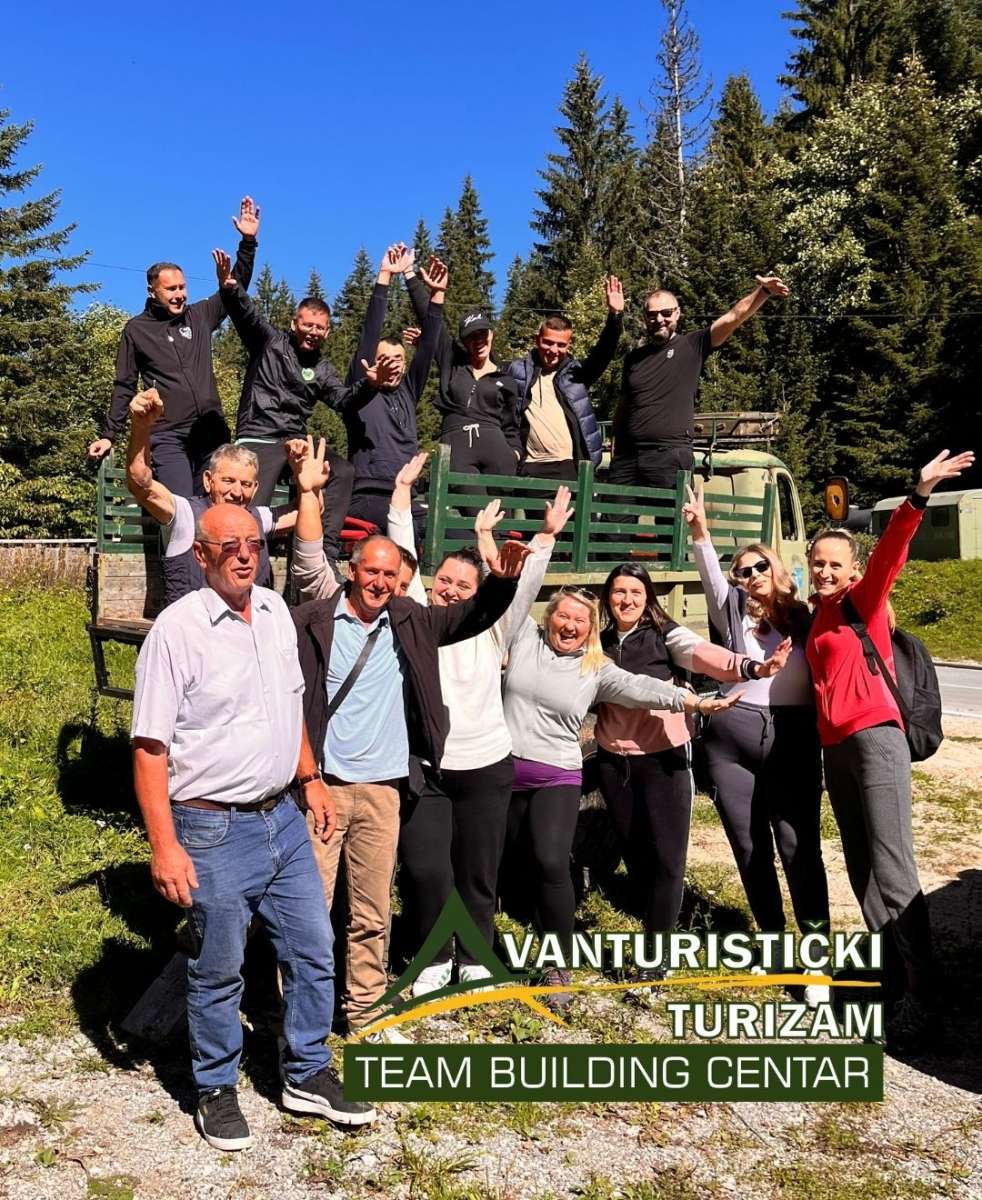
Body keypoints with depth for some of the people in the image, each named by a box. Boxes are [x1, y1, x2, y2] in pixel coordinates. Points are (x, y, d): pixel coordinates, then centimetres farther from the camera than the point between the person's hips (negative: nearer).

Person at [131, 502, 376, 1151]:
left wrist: (312, 780, 16)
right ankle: (216, 1091, 33)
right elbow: (150, 748, -14)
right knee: (218, 973, 10)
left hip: (283, 818, 6)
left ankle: (308, 1075, 34)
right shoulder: (177, 629, -15)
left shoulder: (275, 611, 5)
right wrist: (165, 847, -18)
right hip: (214, 830, -6)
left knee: (313, 952, 14)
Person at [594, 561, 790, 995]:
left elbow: (706, 655, -28)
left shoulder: (666, 635, -9)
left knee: (667, 857, -3)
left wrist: (752, 667, -46)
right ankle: (660, 933, 30)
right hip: (613, 762, 4)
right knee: (635, 855, 12)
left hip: (663, 759, -4)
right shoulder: (599, 643, 5)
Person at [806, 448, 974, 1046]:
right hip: (835, 749, 8)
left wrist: (919, 496, -33)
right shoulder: (818, 615, 16)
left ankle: (921, 991, -5)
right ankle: (892, 966, 21)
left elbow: (890, 552, -18)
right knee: (861, 868, 11)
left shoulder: (864, 600, -1)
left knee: (892, 868, -10)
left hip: (874, 740, -7)